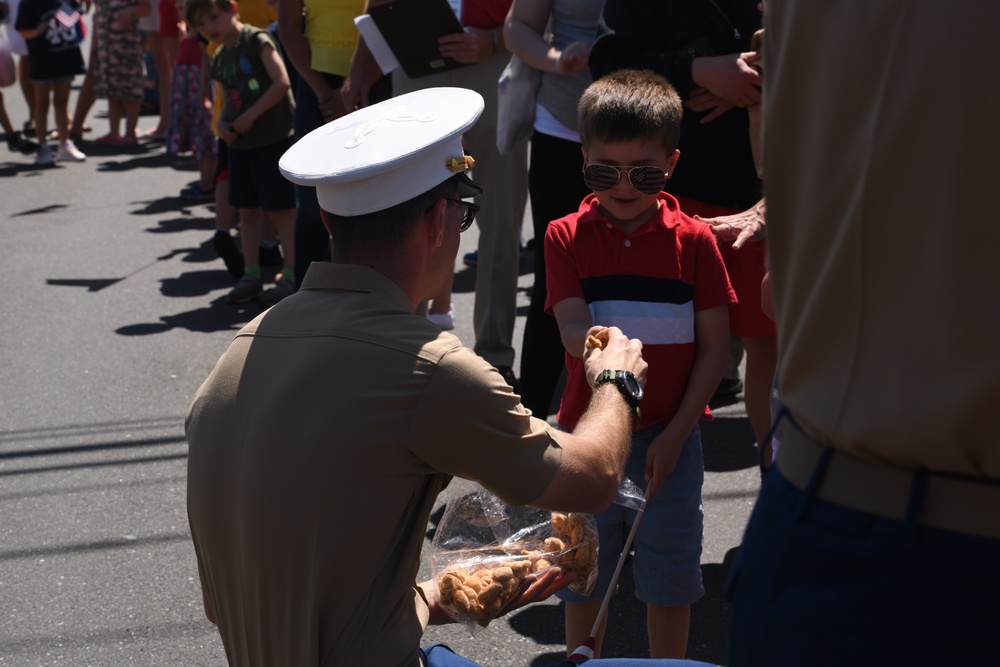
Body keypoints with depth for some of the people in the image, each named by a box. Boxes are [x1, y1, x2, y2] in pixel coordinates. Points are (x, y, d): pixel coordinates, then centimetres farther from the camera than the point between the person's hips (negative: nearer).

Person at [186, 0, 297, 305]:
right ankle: (251, 275, 19)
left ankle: (291, 276, 2)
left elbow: (281, 82, -19)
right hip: (240, 143, 8)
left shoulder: (257, 40, -9)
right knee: (247, 211, 11)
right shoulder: (219, 59, 13)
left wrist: (250, 116, -17)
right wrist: (222, 122, -1)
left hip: (273, 138, -7)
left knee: (278, 209, -4)